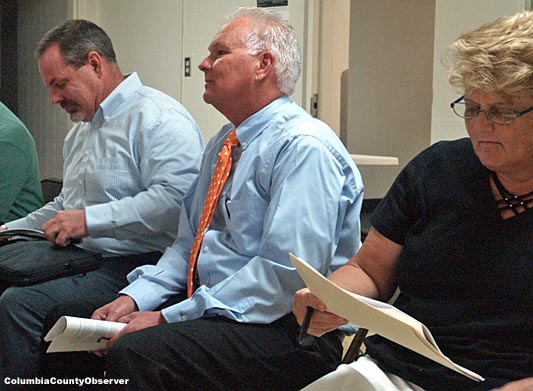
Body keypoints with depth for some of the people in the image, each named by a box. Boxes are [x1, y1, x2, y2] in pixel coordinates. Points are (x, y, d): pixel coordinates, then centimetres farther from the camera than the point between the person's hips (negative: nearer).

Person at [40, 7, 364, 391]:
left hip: (286, 329, -9)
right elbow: (188, 244, 18)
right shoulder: (223, 144, 17)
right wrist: (134, 298, 0)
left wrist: (168, 318, -20)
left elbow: (286, 274, -23)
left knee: (135, 353, -32)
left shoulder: (305, 147, -15)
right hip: (210, 309, 9)